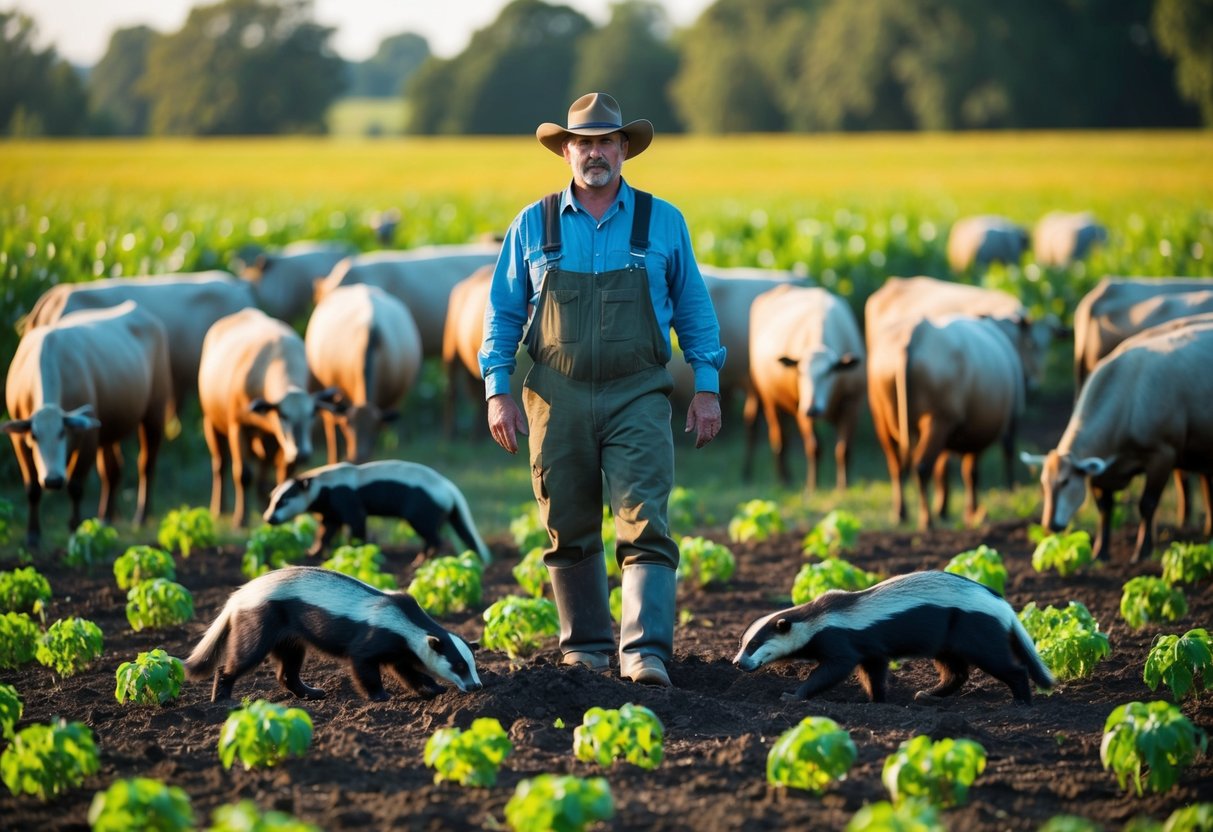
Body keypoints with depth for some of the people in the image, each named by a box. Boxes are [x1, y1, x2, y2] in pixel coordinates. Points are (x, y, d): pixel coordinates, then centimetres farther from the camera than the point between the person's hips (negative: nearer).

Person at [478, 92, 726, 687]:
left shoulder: (662, 223, 5)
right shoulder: (533, 226, 6)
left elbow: (693, 309, 10)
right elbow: (503, 314, 10)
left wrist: (707, 387, 4)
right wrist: (498, 391, 3)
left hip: (637, 398, -1)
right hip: (557, 398, 1)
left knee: (645, 526, -12)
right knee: (569, 530, 8)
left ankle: (645, 653, -17)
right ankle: (584, 645, 21)